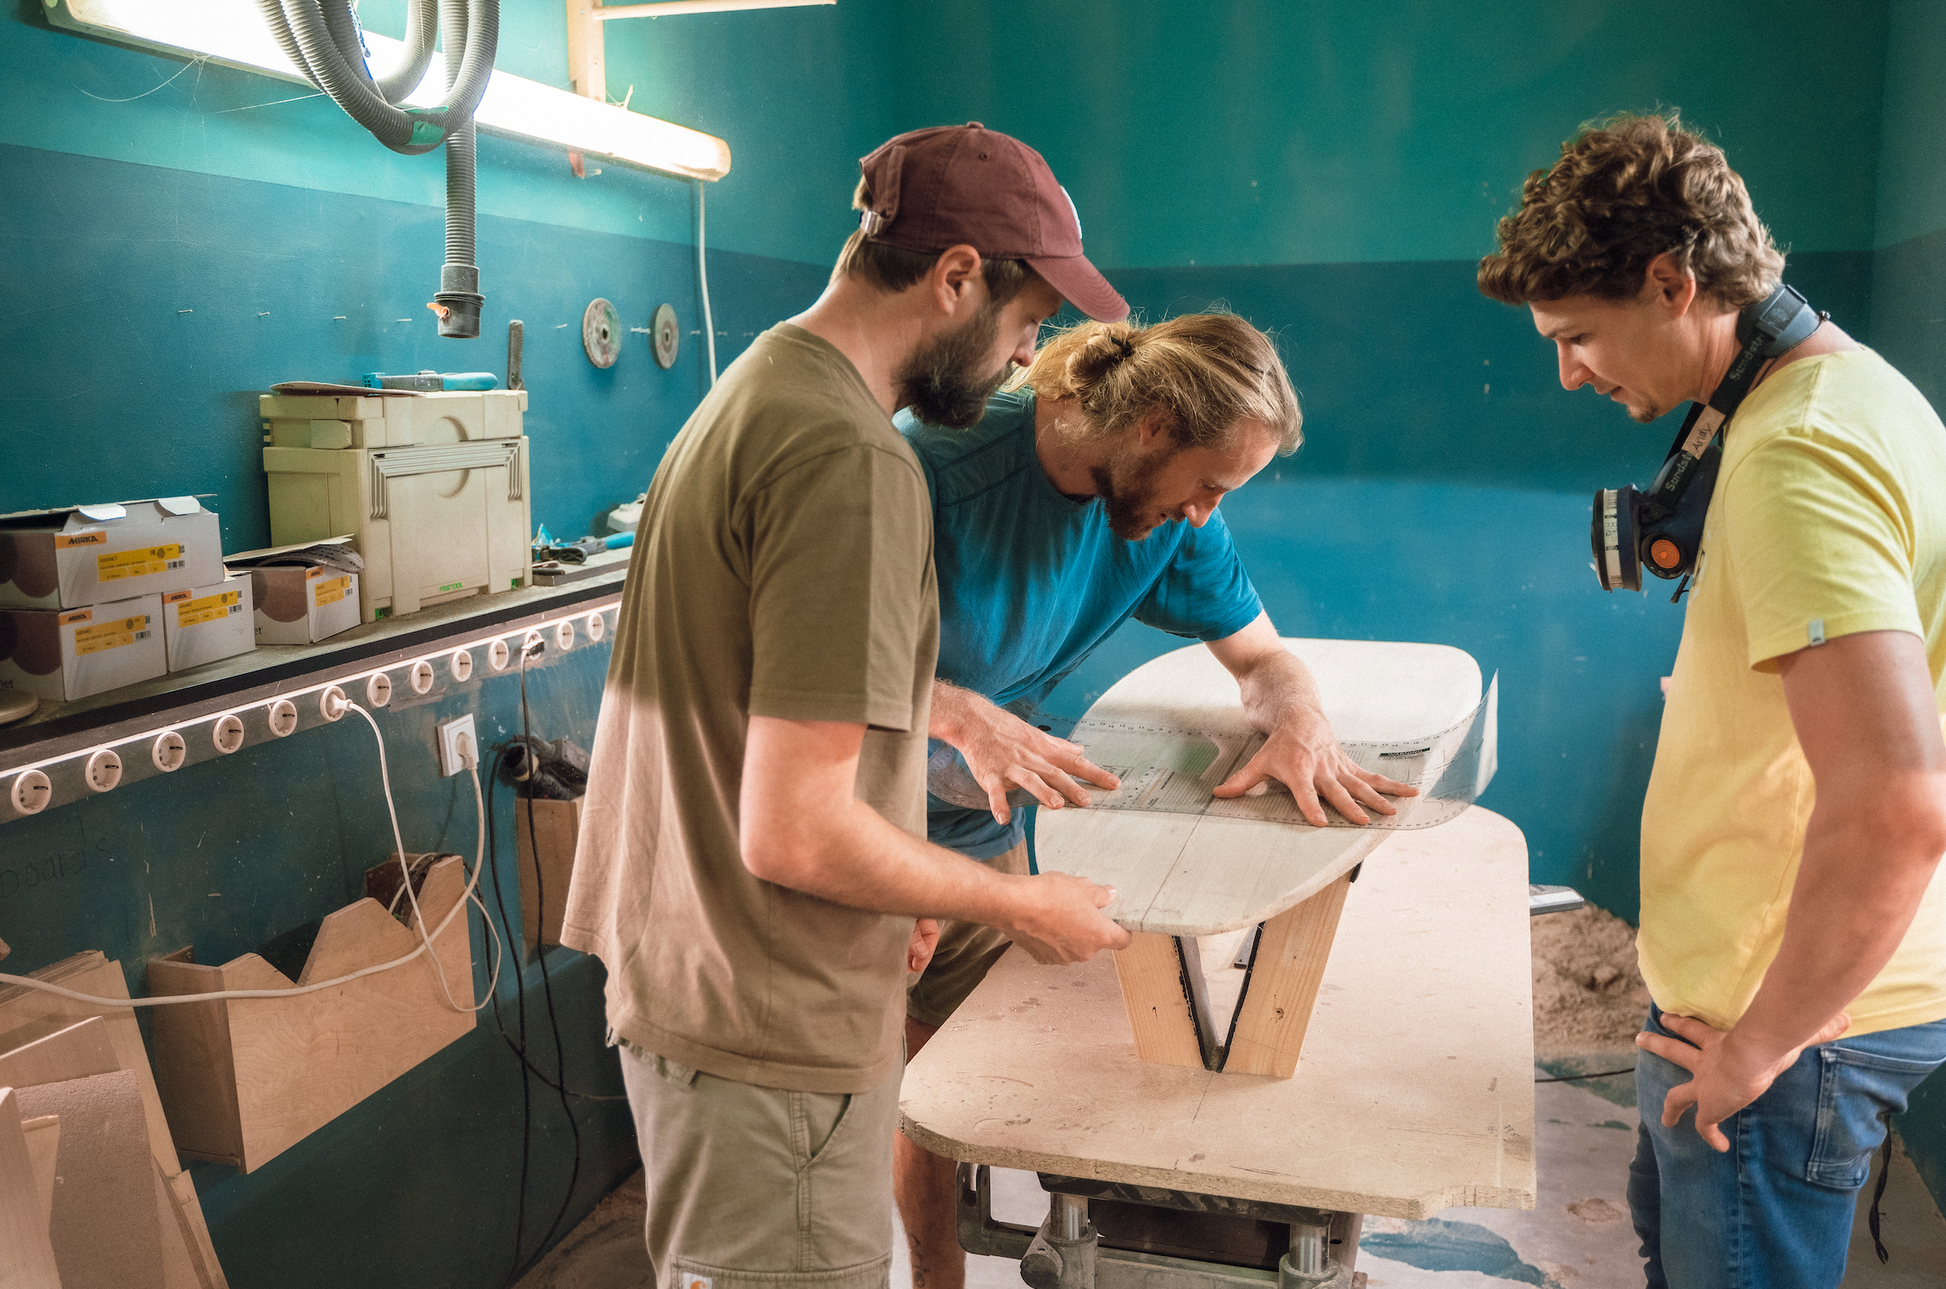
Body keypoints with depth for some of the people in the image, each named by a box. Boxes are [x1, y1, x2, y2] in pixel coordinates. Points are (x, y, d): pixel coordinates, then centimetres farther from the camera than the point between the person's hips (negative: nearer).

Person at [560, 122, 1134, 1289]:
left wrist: (895, 892, 13)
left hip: (683, 972, 10)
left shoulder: (754, 388, 9)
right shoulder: (852, 459, -24)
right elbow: (795, 831, -26)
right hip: (775, 1037, -9)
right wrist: (1025, 906, -12)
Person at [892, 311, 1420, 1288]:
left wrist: (1300, 724, -19)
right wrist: (960, 715, -38)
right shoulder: (936, 455, -24)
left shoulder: (1173, 517, -5)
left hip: (971, 827, 5)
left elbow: (1262, 657, 4)